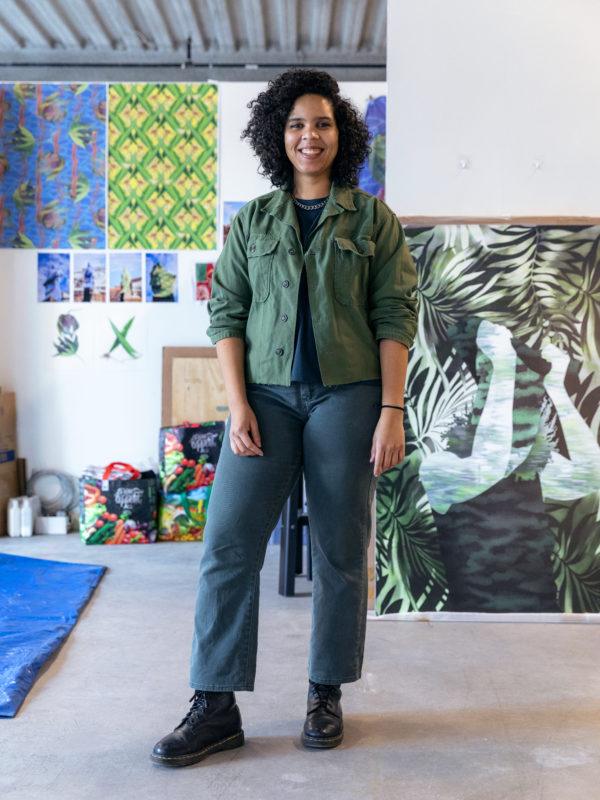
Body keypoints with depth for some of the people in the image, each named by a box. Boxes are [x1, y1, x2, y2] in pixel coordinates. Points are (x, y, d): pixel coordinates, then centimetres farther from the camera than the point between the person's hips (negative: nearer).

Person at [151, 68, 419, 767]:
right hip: (267, 395, 2)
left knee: (340, 552, 5)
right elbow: (225, 314, 6)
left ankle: (326, 695, 22)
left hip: (347, 395, -1)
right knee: (227, 545, -4)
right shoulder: (252, 221, 10)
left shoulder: (373, 218, 6)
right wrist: (238, 405, -5)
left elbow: (395, 317, 1)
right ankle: (216, 707, 6)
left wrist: (392, 410, -7)